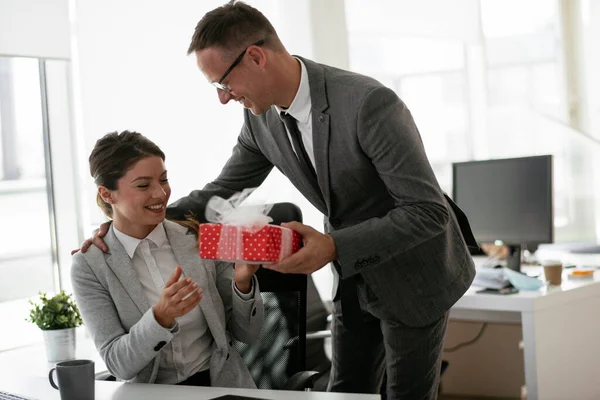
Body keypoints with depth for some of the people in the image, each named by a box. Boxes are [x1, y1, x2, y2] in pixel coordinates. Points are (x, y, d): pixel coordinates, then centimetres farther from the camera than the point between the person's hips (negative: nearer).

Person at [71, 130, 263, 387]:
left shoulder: (199, 240, 0)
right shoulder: (89, 267, -4)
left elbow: (246, 333, 4)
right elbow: (118, 364, -9)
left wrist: (242, 283, -13)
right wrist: (161, 317, -24)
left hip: (223, 385, 0)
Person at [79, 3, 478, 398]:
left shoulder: (370, 104, -32)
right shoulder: (261, 116, -8)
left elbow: (429, 211, -30)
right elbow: (222, 191, 4)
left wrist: (334, 247, -39)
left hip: (413, 277, -6)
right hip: (353, 275, 7)